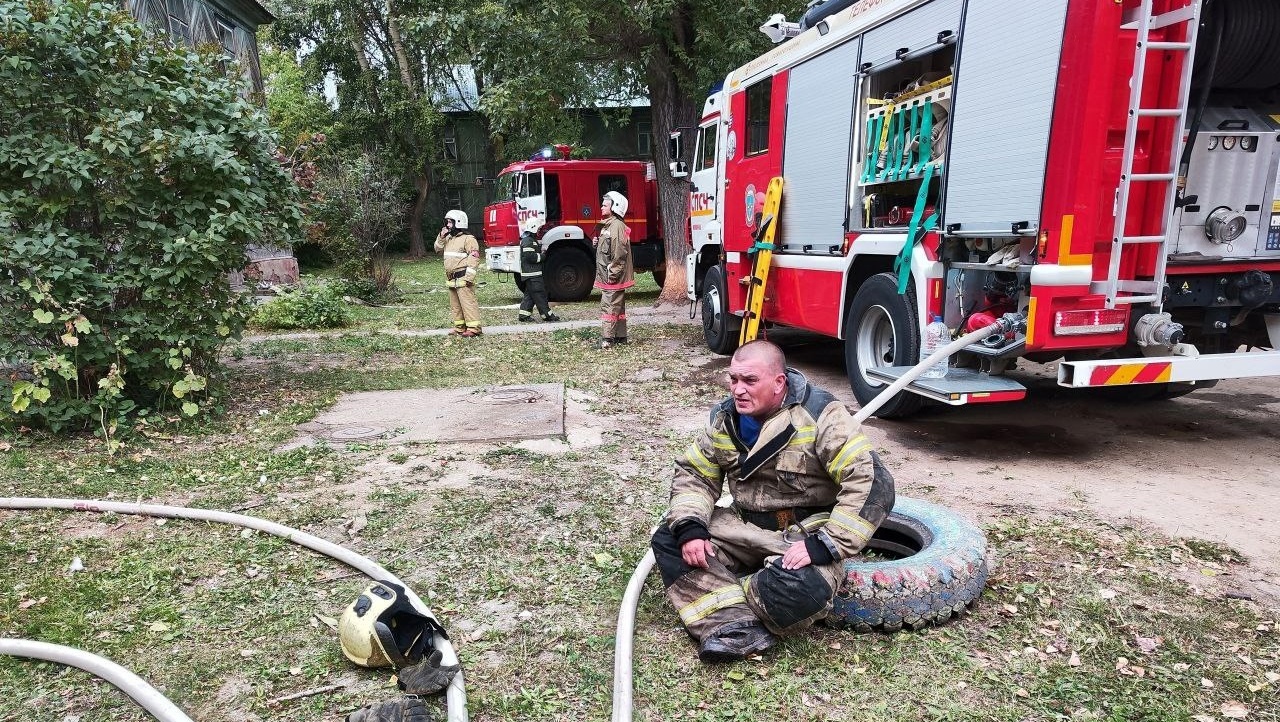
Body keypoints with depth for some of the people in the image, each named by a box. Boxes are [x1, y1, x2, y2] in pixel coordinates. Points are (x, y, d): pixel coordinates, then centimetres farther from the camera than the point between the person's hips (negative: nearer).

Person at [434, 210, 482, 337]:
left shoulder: (468, 239, -10)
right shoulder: (449, 239, 18)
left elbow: (474, 258, -16)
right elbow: (438, 249, 24)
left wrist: (469, 277, -23)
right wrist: (441, 237, 7)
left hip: (462, 278, -9)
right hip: (451, 278, 9)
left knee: (468, 302, -11)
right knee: (455, 305, 12)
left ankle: (474, 328, -11)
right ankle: (460, 327, 20)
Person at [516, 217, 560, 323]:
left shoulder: (533, 240, 20)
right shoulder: (527, 241, -15)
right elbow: (530, 257, -23)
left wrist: (542, 254, 11)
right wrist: (543, 256, -12)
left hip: (534, 273, 11)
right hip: (531, 273, -11)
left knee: (530, 294, 12)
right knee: (539, 294, -8)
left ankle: (524, 314, 15)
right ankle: (547, 314, -7)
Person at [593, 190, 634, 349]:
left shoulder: (617, 226, -16)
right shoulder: (607, 225, 16)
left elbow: (620, 253, -23)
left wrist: (612, 274, -22)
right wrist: (597, 243, 6)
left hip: (613, 277, -10)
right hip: (608, 276, 10)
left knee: (609, 307, -10)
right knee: (618, 307, 15)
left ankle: (607, 339, -10)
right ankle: (620, 336, 22)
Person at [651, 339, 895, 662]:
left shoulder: (820, 415, -19)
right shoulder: (725, 417, 0)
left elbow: (873, 483, -23)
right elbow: (693, 474, 7)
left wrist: (824, 545, -29)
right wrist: (689, 527, -12)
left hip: (804, 534, -5)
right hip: (744, 527, 6)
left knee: (804, 588, -37)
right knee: (668, 539, -11)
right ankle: (741, 626, -23)